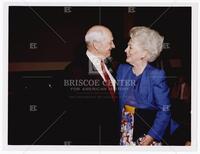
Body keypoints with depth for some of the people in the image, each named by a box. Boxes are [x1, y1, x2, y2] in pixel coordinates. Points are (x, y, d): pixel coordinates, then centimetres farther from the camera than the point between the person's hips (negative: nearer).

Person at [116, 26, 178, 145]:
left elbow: (164, 111, -14)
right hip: (126, 130, 5)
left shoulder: (156, 76, -14)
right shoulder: (122, 70, 3)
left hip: (148, 131, -5)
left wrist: (151, 137, -19)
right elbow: (118, 102, 7)